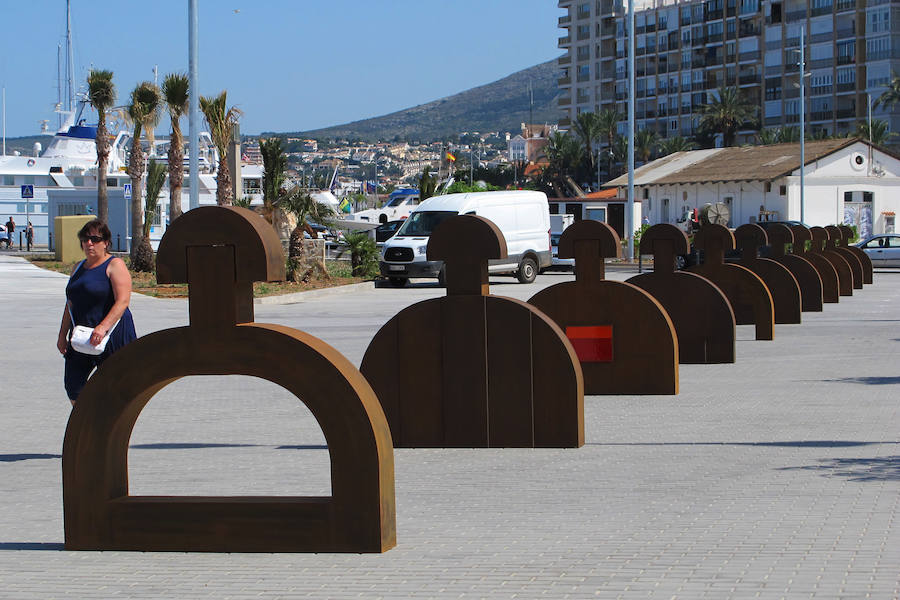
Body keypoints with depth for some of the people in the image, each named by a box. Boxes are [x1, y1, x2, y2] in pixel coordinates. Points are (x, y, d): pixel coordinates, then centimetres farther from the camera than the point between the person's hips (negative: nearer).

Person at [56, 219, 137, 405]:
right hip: (81, 338, 7)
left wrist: (103, 327, -31)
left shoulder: (115, 266, -7)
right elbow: (70, 305, 22)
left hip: (113, 335, -7)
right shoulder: (79, 268, 15)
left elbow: (123, 301, -19)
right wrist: (62, 335, 16)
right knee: (73, 385, 1)